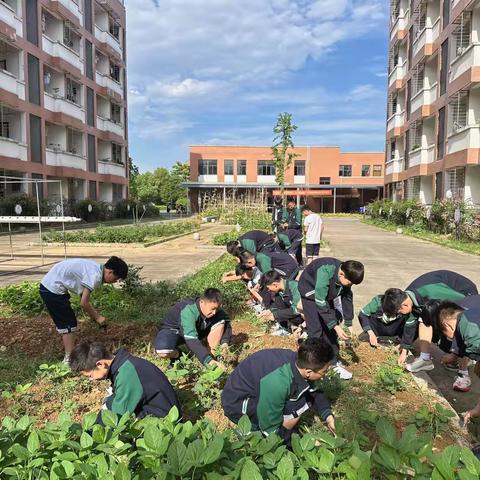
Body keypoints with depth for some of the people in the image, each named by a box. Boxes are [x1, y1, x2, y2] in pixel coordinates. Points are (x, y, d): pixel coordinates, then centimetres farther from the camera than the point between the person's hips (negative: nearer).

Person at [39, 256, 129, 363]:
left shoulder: (95, 269, 8)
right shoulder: (95, 275, -21)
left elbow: (84, 297, 14)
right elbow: (84, 303, -18)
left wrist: (95, 314, 10)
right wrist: (97, 317, -5)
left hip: (50, 286, 10)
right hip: (53, 289, -10)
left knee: (66, 323, 17)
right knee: (69, 324, -2)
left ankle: (69, 355, 28)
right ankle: (69, 359, 6)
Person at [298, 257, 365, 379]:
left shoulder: (346, 276, -21)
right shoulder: (325, 272, -41)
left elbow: (347, 298, -9)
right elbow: (321, 303, -38)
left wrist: (349, 324, -9)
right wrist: (336, 327, -36)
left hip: (326, 294, 6)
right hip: (310, 291, -6)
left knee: (330, 329, 3)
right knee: (316, 329, -11)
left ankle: (334, 361, 14)